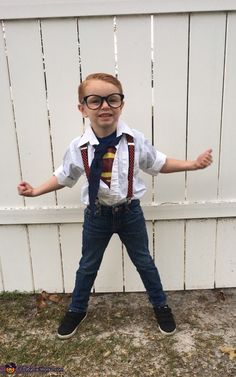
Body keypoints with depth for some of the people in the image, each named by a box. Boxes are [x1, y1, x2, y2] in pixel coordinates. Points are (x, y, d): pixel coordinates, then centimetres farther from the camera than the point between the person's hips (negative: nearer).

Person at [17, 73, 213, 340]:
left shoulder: (136, 141, -14)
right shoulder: (78, 148, -14)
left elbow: (159, 164, 1)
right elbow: (64, 177, 3)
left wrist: (192, 164, -6)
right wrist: (36, 191, -4)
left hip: (130, 212, 0)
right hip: (96, 215, 0)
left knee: (143, 261, 18)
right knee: (88, 265, 19)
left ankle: (160, 306, 44)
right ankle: (77, 310, 45)